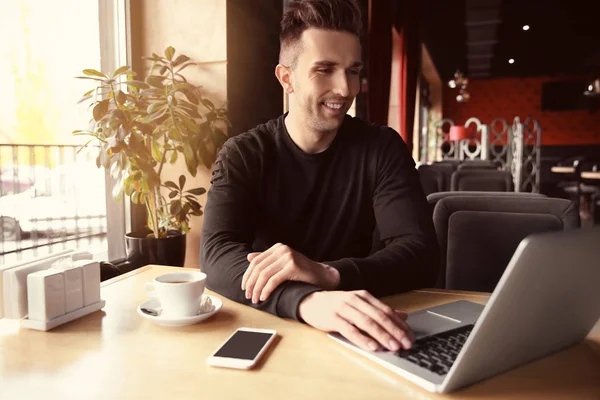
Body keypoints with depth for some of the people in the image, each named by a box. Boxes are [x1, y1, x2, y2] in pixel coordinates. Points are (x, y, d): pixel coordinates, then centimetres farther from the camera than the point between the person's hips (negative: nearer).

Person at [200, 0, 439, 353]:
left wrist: (328, 273, -30)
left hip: (350, 338, 0)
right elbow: (216, 254, -20)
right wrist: (307, 300, -38)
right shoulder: (243, 155, -6)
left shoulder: (382, 149, -4)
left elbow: (422, 254, -13)